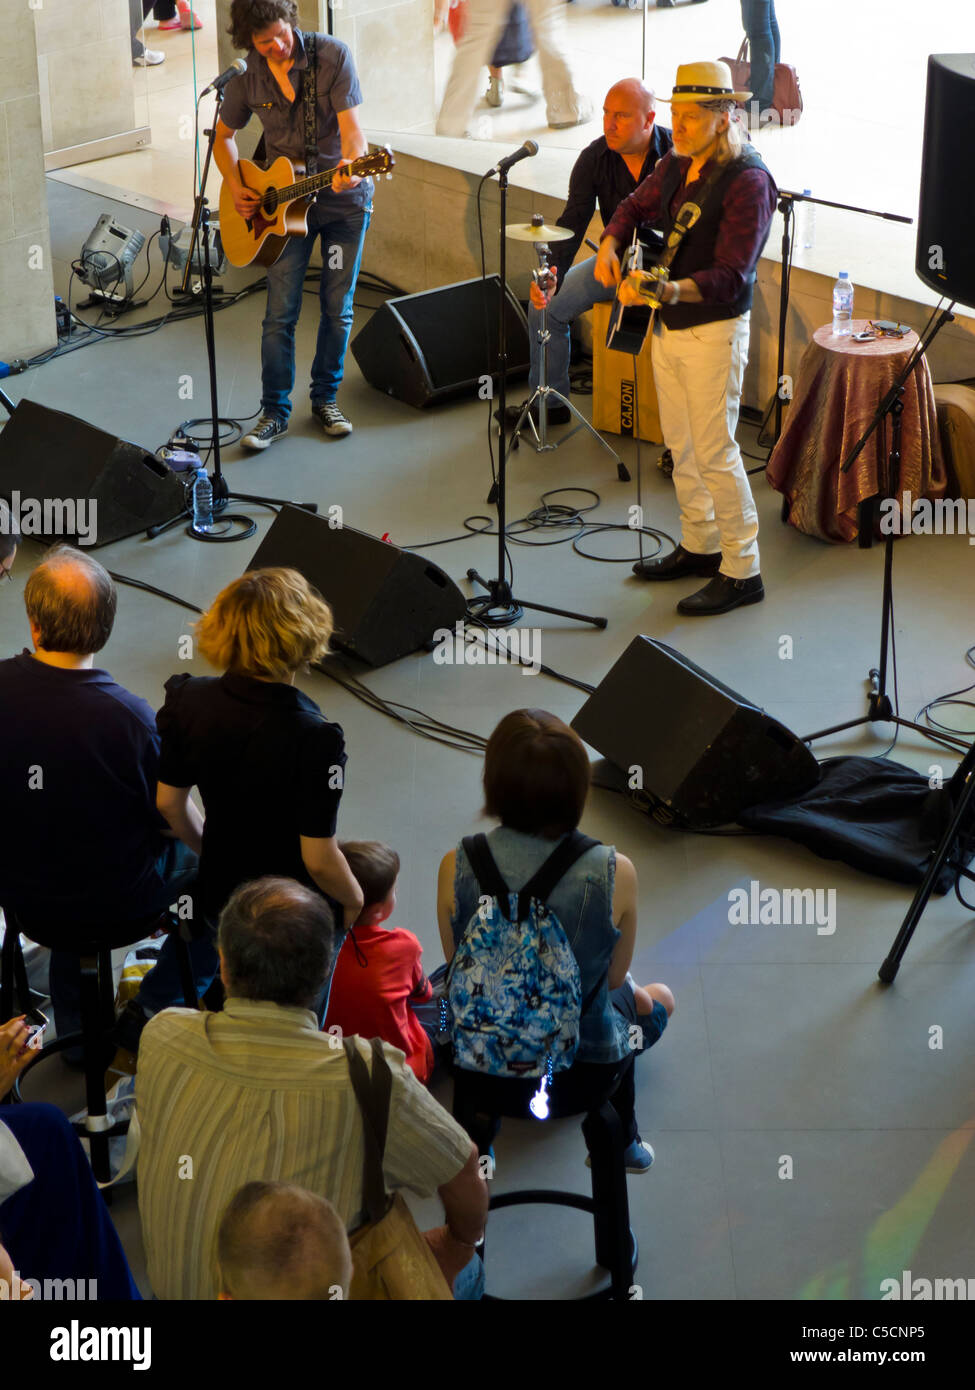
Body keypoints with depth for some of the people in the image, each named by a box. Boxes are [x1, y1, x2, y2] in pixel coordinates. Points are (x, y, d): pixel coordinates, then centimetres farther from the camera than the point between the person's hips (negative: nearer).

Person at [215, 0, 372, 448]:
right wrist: (236, 189, -4)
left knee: (338, 309, 6)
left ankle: (325, 398, 24)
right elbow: (223, 136, 10)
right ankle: (274, 411, 6)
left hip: (344, 197, -1)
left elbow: (351, 125, -19)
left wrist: (352, 164, -40)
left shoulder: (332, 55, -15)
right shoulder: (246, 79, -6)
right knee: (280, 312, -4)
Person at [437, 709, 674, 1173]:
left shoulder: (455, 868, -21)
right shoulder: (615, 873, -25)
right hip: (586, 1070, -1)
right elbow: (614, 976, -8)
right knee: (657, 998, 34)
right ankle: (623, 1144, 48)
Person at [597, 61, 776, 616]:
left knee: (715, 453, -4)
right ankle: (700, 545, 33)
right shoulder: (677, 165, 4)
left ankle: (742, 570, 6)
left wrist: (668, 290, -40)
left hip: (714, 331, -8)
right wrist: (611, 243, 0)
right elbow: (636, 206, 22)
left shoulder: (747, 181, -20)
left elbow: (731, 277, -26)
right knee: (681, 445, 17)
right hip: (669, 326, 8)